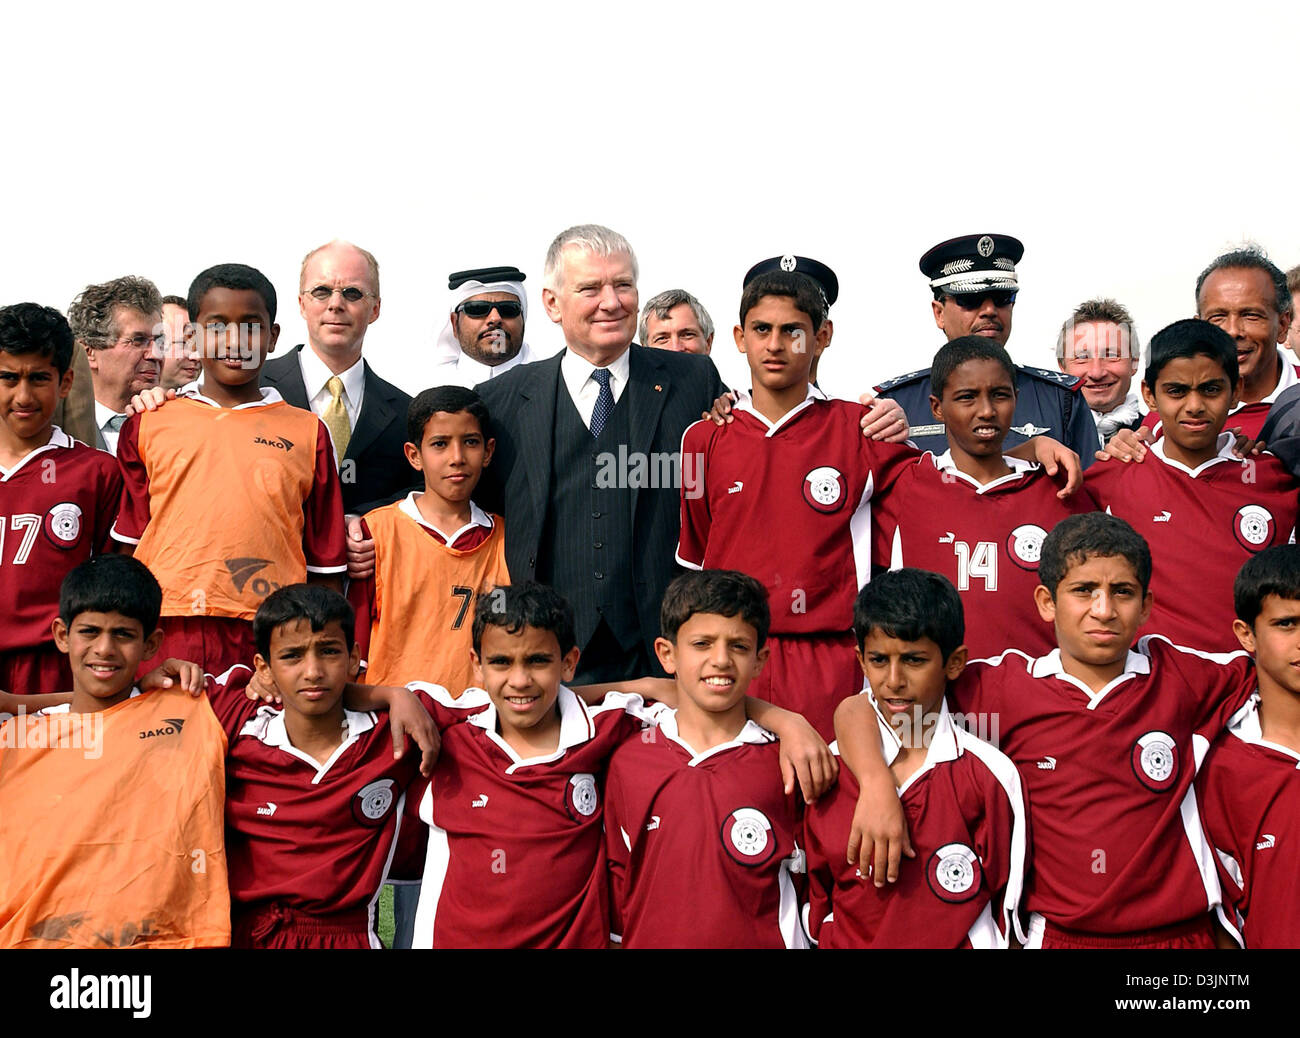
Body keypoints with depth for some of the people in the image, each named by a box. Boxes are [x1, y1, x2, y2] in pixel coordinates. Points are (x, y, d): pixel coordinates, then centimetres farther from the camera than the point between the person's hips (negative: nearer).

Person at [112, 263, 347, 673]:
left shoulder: (307, 432, 11)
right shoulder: (148, 426, 12)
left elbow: (325, 568, 11)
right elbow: (127, 551, 13)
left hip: (270, 644, 0)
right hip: (163, 639, 1)